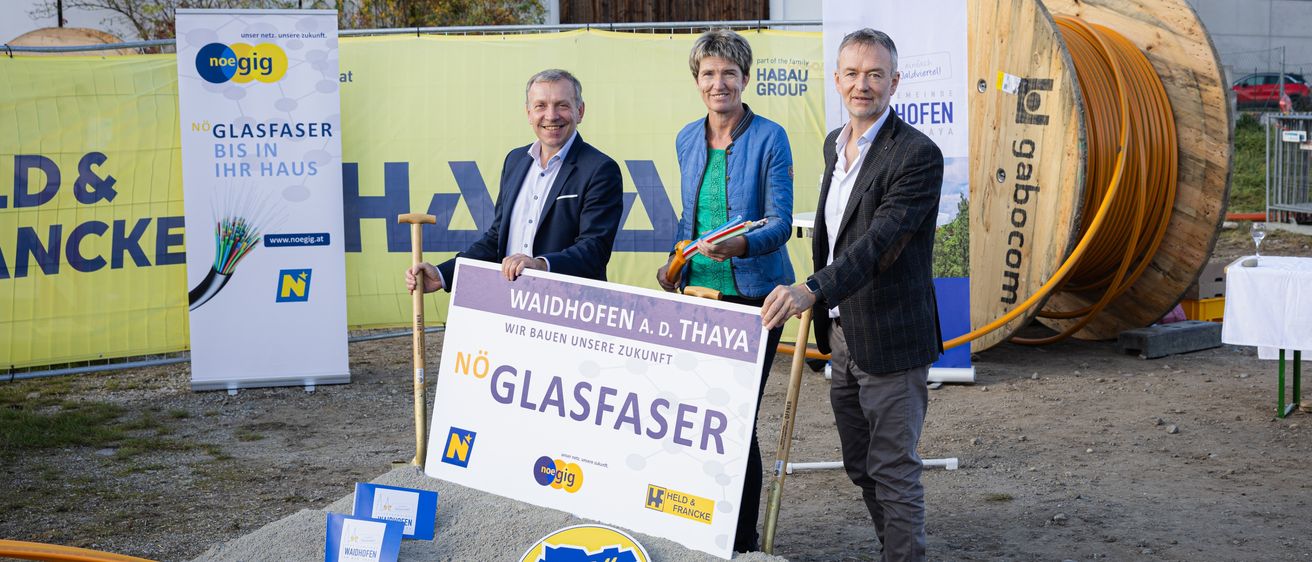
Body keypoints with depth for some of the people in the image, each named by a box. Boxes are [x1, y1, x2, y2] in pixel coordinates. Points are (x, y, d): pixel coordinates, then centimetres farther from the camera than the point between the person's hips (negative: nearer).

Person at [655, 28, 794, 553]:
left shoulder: (769, 137, -7)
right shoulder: (687, 139, 10)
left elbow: (780, 222, -12)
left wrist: (741, 245, -30)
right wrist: (674, 263, 8)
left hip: (752, 294, -5)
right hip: (698, 292, 5)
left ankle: (743, 539, 9)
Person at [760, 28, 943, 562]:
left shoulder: (917, 154, -17)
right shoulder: (834, 143, 10)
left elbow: (879, 242, -26)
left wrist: (813, 290, -37)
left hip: (890, 339, -8)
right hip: (842, 334, 8)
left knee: (893, 468, -3)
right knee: (861, 467, 18)